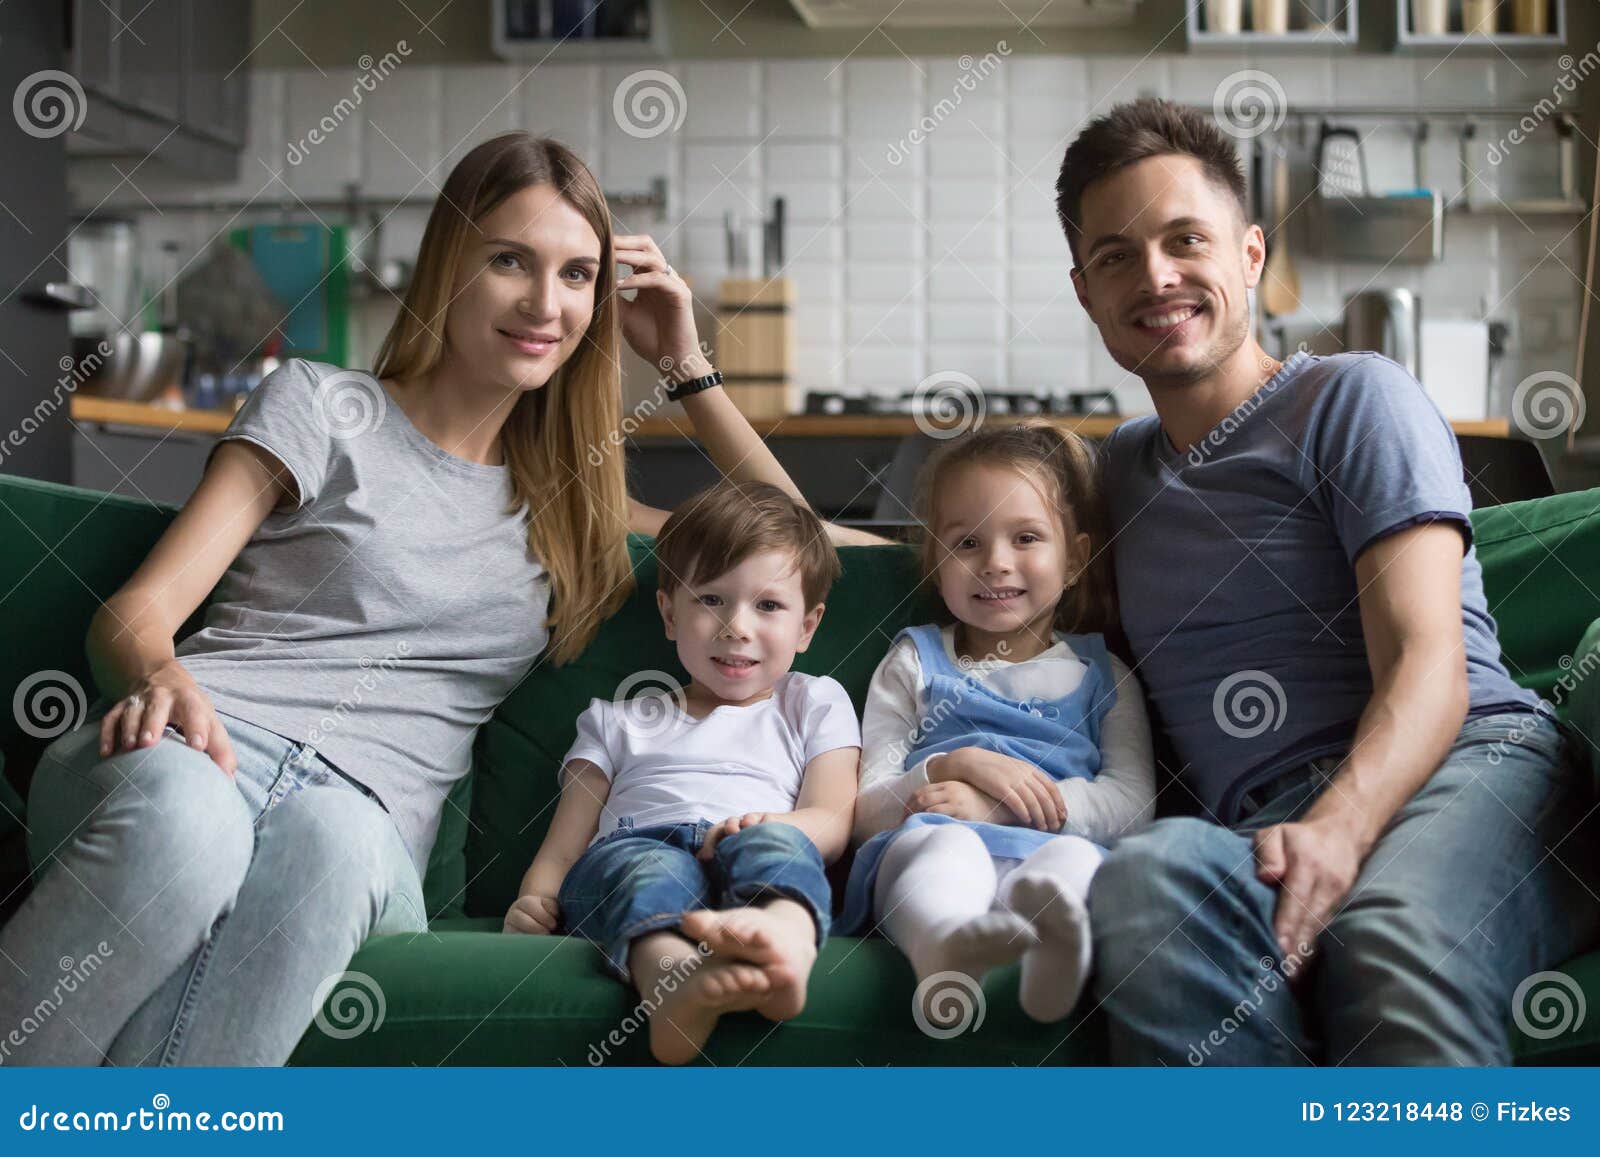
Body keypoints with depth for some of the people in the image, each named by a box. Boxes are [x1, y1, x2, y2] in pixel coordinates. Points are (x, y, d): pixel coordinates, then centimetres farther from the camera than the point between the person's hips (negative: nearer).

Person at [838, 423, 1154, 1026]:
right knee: (943, 844, -38)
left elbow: (1133, 801, 10)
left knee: (1072, 858, -37)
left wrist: (994, 806, -5)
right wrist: (956, 765, -5)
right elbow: (864, 809, 17)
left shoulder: (1101, 674, 27)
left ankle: (1051, 951, -71)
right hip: (925, 846, 0)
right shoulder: (914, 662, 26)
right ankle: (944, 952, -72)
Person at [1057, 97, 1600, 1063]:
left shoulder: (1354, 398, 11)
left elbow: (1428, 666, -4)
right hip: (1265, 828, 3)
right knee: (1145, 879, -36)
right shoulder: (1122, 471, 29)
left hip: (1474, 765, -3)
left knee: (1395, 935, -41)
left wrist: (1337, 827, -22)